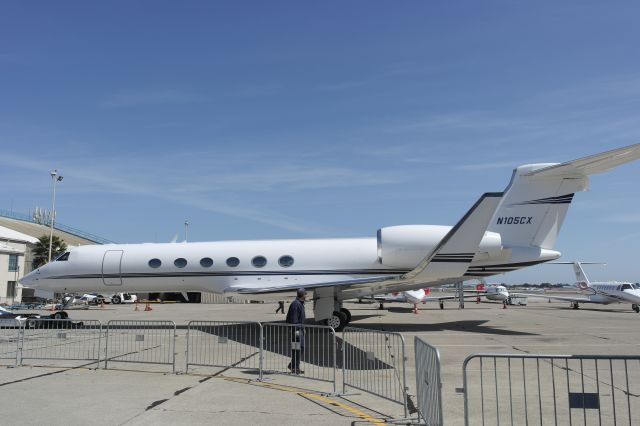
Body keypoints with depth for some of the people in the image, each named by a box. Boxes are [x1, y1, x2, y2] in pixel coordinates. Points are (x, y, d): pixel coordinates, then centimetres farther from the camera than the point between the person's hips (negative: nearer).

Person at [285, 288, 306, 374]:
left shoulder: (301, 303, 17)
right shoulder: (295, 304, -15)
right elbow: (293, 318, -20)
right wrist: (296, 329, -23)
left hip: (300, 329, 10)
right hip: (296, 329, -10)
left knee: (301, 347, 12)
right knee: (298, 348, -7)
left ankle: (293, 365, 21)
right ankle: (295, 367, -1)